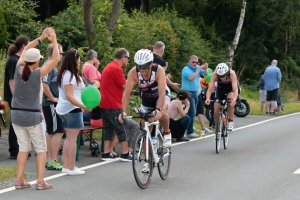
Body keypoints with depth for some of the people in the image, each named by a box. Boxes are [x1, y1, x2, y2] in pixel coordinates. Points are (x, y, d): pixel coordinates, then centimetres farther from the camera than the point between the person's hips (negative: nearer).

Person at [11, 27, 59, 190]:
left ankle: (19, 180, 7)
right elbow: (56, 59, -13)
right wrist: (54, 40, -4)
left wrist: (41, 38, 12)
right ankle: (40, 181, -1)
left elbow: (25, 50, 12)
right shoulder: (37, 74, -16)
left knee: (23, 147, 11)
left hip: (16, 115, 5)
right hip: (32, 116, -5)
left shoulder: (19, 70, -3)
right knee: (41, 149, 5)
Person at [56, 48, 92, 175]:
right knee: (72, 139, -6)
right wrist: (84, 107, -30)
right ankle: (71, 168, -4)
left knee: (69, 138, 14)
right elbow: (69, 96, -23)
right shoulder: (70, 75, -17)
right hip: (72, 110, -10)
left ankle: (66, 166, 17)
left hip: (63, 110, 10)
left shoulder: (65, 74, 14)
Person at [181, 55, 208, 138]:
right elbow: (191, 78, -25)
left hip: (195, 93, 7)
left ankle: (189, 128, 16)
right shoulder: (186, 69, -10)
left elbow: (205, 74, 6)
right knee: (192, 113, -12)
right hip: (188, 93, -7)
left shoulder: (197, 68, 8)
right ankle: (190, 132, -10)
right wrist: (199, 69, -23)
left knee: (192, 113, 10)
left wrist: (205, 69, -15)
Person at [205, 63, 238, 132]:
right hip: (220, 89, 2)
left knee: (230, 102, -34)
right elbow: (210, 89, -38)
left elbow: (235, 89, -45)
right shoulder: (214, 74, -34)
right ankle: (218, 129, 14)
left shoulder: (232, 74, -38)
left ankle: (231, 121, -16)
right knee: (216, 111, -7)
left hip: (230, 89, -2)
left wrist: (234, 99, -63)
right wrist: (208, 99, -57)